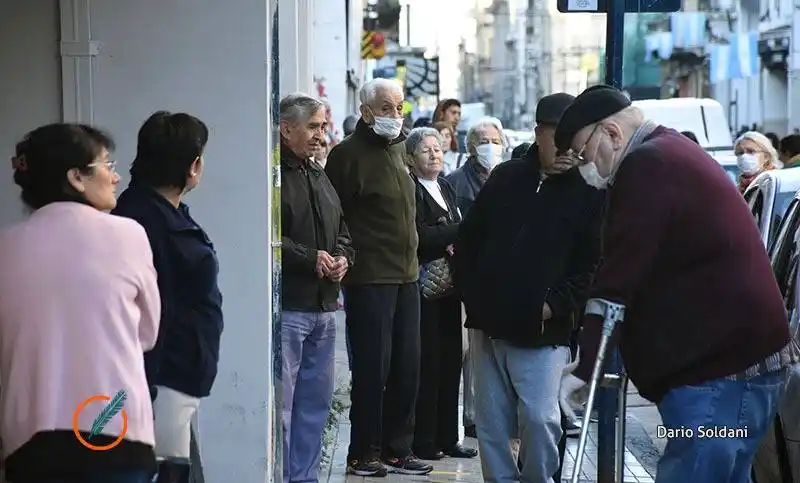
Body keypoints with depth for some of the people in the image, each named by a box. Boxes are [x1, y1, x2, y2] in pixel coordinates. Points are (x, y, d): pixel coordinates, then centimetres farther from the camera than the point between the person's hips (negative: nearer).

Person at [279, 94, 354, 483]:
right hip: (286, 307, -9)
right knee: (281, 403, -7)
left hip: (323, 306, 9)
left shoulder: (319, 177, 21)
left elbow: (341, 232, 27)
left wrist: (342, 257, 6)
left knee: (316, 400, 14)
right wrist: (310, 258, -17)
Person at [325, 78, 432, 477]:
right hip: (369, 279, -8)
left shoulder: (398, 149, 16)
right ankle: (363, 454, 8)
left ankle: (397, 449, 20)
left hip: (406, 276, 8)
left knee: (407, 366, 10)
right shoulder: (348, 154, -10)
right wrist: (347, 261, -16)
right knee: (373, 367, -3)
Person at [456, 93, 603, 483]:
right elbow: (468, 238, 15)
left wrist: (556, 303, -15)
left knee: (539, 419, -8)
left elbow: (596, 261, -8)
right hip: (488, 325, 4)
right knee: (491, 422, 9)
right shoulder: (505, 177, 9)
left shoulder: (590, 191, -4)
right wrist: (471, 293, 5)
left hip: (542, 333, -4)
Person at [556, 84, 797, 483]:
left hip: (718, 371, -11)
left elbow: (618, 277, -16)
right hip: (744, 358, 11)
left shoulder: (645, 166, -11)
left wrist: (585, 364, -12)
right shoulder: (675, 154, 21)